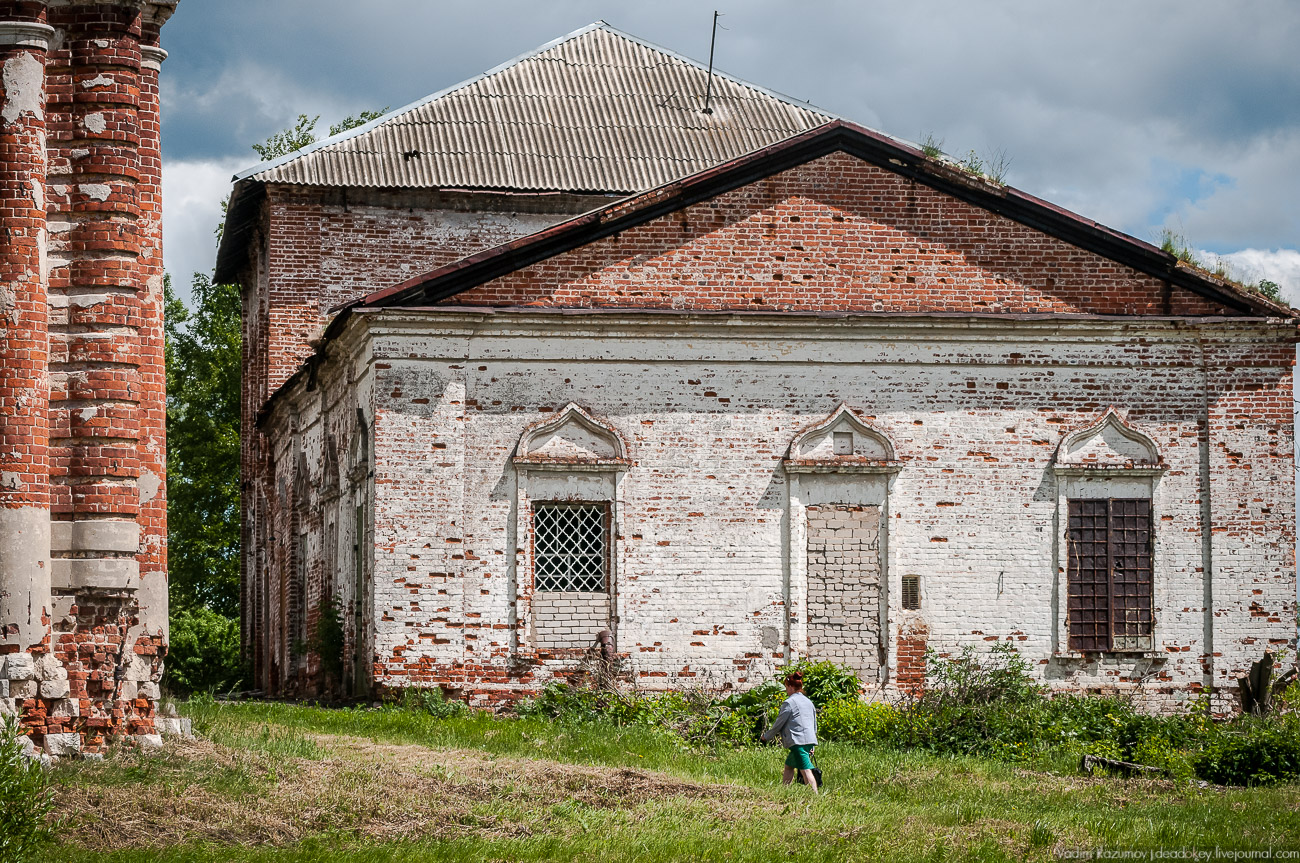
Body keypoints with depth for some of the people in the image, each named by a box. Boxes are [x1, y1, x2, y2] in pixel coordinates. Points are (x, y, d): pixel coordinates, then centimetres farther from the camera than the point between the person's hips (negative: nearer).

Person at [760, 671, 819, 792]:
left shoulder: (789, 702, -6)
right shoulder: (808, 702, 19)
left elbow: (778, 724, -3)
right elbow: (814, 725, 23)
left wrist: (766, 736, 13)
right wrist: (812, 748, 27)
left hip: (798, 742, -9)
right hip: (810, 741, 9)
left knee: (806, 770, -15)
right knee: (788, 766, 20)